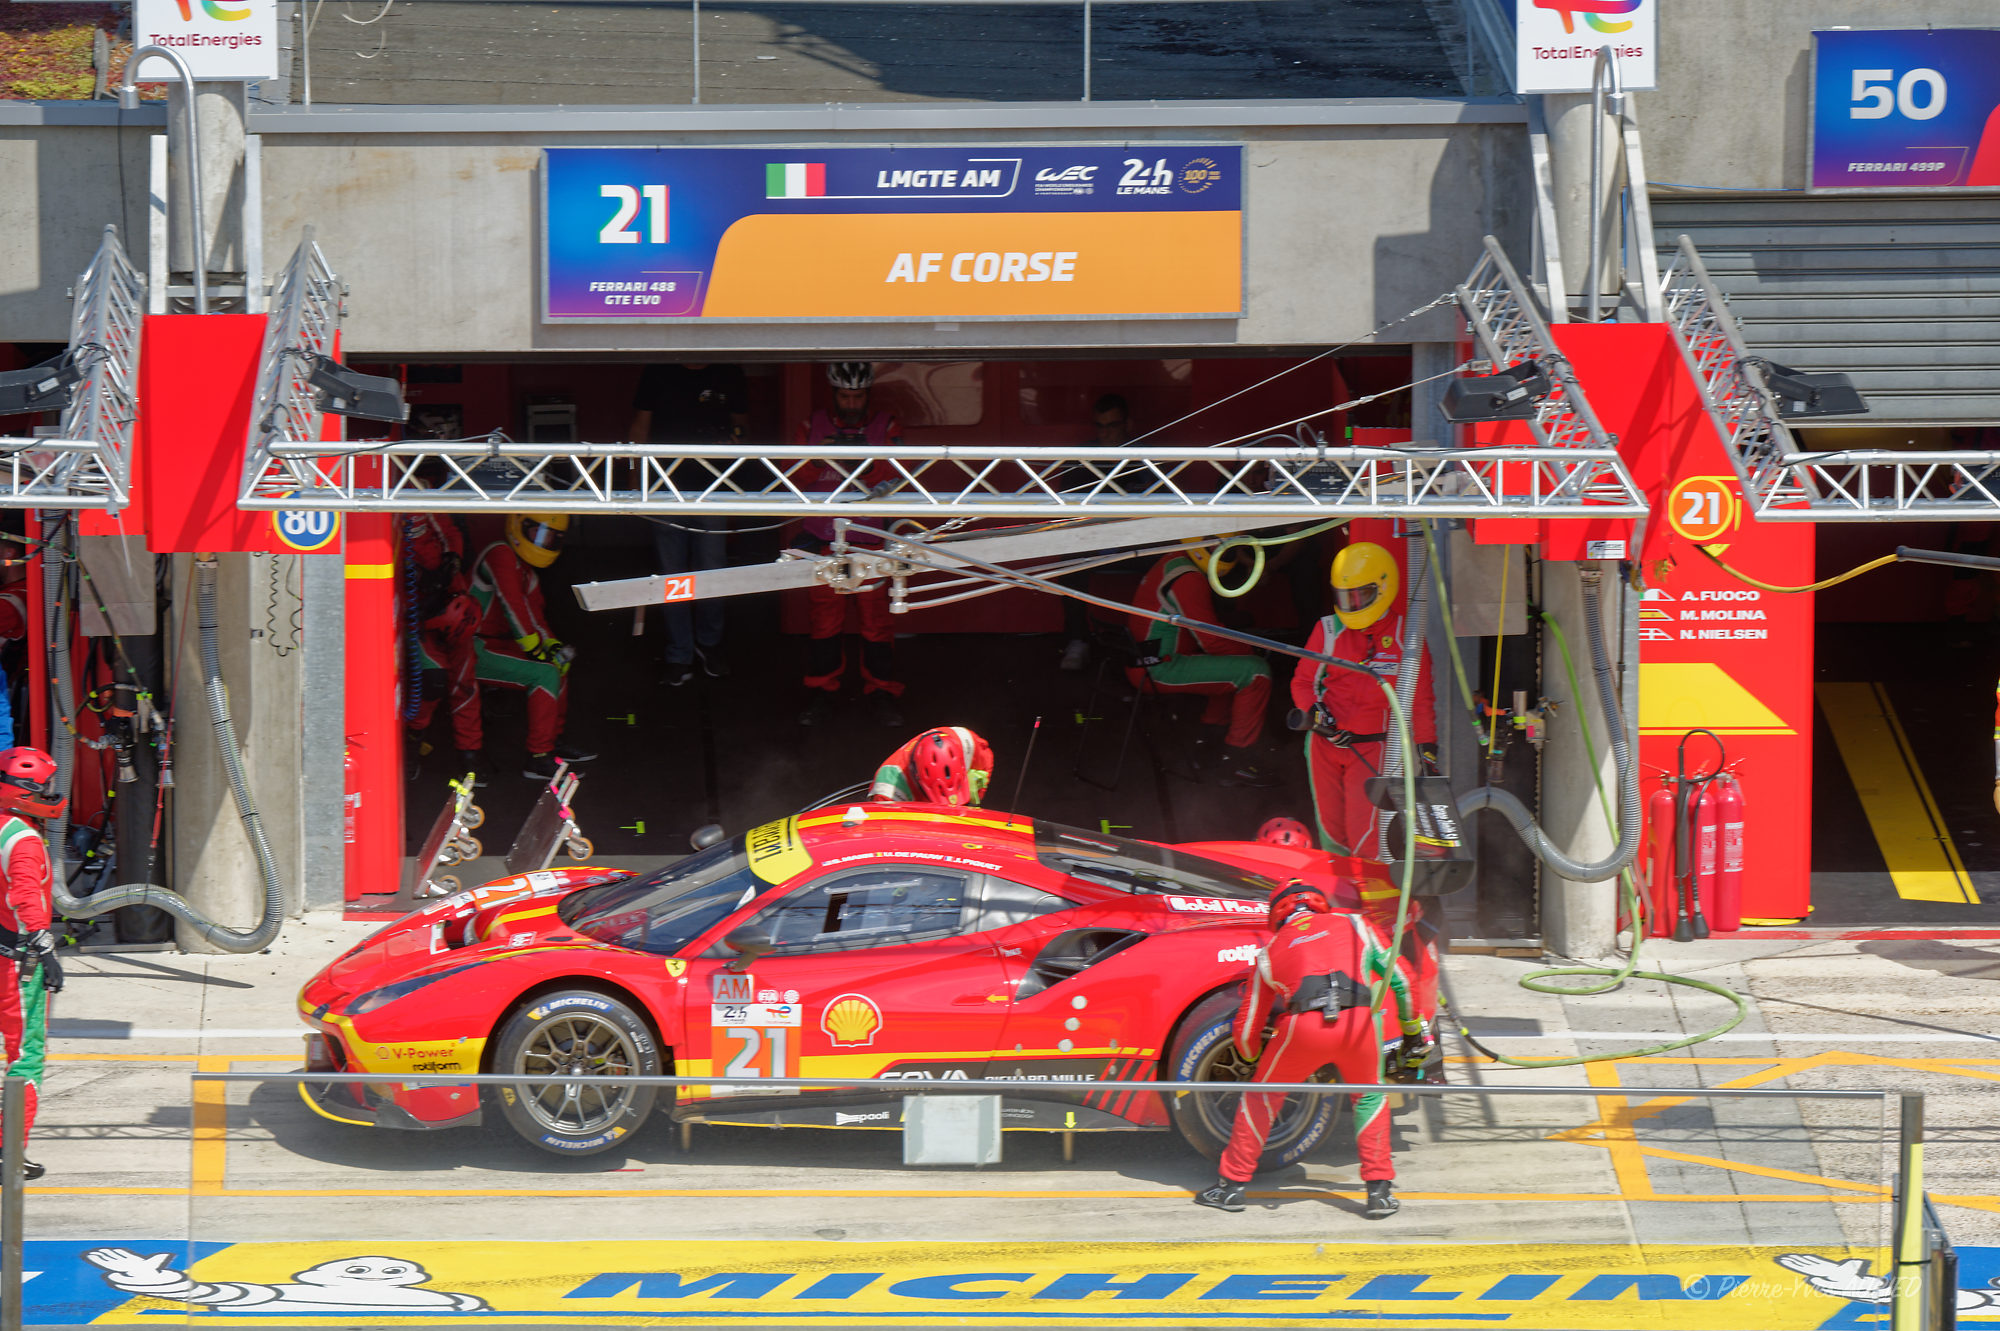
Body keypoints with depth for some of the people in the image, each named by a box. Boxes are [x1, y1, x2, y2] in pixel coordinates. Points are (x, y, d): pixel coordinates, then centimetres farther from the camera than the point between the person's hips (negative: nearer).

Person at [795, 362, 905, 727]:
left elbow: (897, 476, -3)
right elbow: (795, 476, 5)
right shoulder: (813, 425, 11)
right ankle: (822, 693, 11)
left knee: (876, 614, -3)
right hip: (822, 537, 1)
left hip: (870, 538, -1)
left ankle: (882, 692, 8)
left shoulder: (886, 426, 8)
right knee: (823, 614, 0)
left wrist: (869, 465, -22)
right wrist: (818, 461, -15)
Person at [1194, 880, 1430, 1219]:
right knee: (1370, 1096, 27)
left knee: (1262, 1094, 23)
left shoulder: (1270, 950, 28)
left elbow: (1247, 1031, 30)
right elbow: (1396, 978, 31)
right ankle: (1379, 1189, 19)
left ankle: (1232, 1186, 26)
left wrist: (1254, 1059, 52)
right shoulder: (1352, 923, 29)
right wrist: (1412, 1031, 43)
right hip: (1358, 1021, 1)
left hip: (1304, 1026, -1)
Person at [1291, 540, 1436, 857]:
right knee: (1332, 830, 7)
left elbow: (1420, 700, 2)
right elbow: (1303, 681, 11)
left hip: (1371, 748, -3)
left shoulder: (1404, 637, -3)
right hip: (1325, 743, 3)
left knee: (1365, 836, -13)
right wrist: (1313, 710, -10)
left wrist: (1427, 748, -4)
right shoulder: (1328, 631, 3)